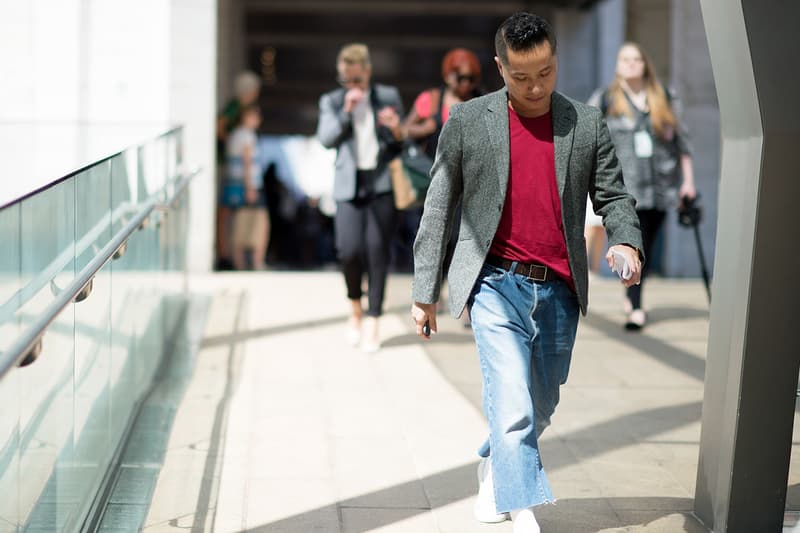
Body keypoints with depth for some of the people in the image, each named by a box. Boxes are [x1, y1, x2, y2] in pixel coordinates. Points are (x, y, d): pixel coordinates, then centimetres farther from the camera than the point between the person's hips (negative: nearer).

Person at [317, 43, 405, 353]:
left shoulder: (389, 97, 10)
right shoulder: (331, 101, 11)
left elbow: (403, 143, 12)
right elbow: (325, 139, -2)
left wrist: (397, 131, -10)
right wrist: (346, 111, -13)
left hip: (382, 184, 0)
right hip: (349, 185, 0)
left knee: (377, 251, -4)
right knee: (349, 250, -11)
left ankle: (372, 321, 4)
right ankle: (355, 307, 16)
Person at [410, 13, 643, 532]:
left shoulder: (587, 123, 5)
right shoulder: (467, 121, 1)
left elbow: (613, 195, 9)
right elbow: (438, 209, 4)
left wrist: (626, 241, -14)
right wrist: (425, 293, 3)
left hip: (560, 292, 3)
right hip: (497, 285, -3)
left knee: (540, 408, 16)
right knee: (514, 410, -13)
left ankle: (491, 468, 44)